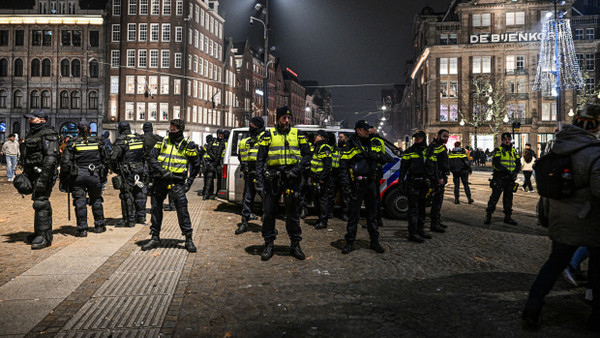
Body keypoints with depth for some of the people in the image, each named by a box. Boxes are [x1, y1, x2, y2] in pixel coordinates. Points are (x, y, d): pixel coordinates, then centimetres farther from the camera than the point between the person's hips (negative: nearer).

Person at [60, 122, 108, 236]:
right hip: (94, 175, 2)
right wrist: (103, 176, 23)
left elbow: (65, 162, -4)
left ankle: (82, 229, 5)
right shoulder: (97, 142, 6)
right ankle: (99, 226, 20)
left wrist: (64, 179, 4)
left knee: (80, 201, 4)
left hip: (78, 175, -1)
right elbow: (105, 160, 12)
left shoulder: (73, 143, -1)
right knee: (96, 200, 15)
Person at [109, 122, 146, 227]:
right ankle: (141, 217, 23)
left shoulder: (121, 140, -11)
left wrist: (115, 169, -3)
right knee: (139, 193, 15)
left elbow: (113, 157, -18)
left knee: (127, 195, 0)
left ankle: (129, 220, 2)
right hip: (139, 170, 6)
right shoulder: (139, 139, 8)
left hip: (127, 172, -6)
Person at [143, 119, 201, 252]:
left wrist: (189, 182, 1)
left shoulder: (188, 145, 2)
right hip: (160, 180, 4)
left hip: (177, 182, -4)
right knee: (156, 207, 9)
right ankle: (155, 238, 23)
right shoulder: (163, 141, 9)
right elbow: (152, 158, 2)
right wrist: (162, 171, -14)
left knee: (182, 209, -9)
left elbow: (196, 165, 8)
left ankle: (188, 239, 3)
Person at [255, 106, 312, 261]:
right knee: (268, 212, 2)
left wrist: (297, 169, -9)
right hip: (272, 177, 0)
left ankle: (295, 245, 18)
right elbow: (260, 159, 3)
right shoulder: (268, 135, 4)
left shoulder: (297, 134, 8)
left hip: (291, 178, 1)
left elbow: (307, 155, 7)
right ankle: (269, 244, 15)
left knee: (293, 212, 7)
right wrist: (259, 180, -5)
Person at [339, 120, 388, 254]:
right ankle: (350, 243, 10)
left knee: (372, 213, 11)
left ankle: (374, 241, 21)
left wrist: (375, 155, -7)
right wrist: (347, 185, -15)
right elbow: (343, 166, -8)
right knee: (354, 214, 0)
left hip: (370, 183, 5)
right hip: (357, 185, -5)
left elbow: (383, 160, 16)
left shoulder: (373, 145, 14)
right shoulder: (350, 147, -3)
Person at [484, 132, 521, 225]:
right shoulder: (498, 150, -3)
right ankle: (488, 216, 2)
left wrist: (515, 172, -11)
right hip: (499, 178, -5)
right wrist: (508, 171, -24)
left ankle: (508, 217, 20)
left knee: (508, 198, 11)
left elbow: (518, 164, 10)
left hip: (510, 179, 5)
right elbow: (497, 164, -16)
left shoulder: (514, 151, 14)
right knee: (494, 197, -5)